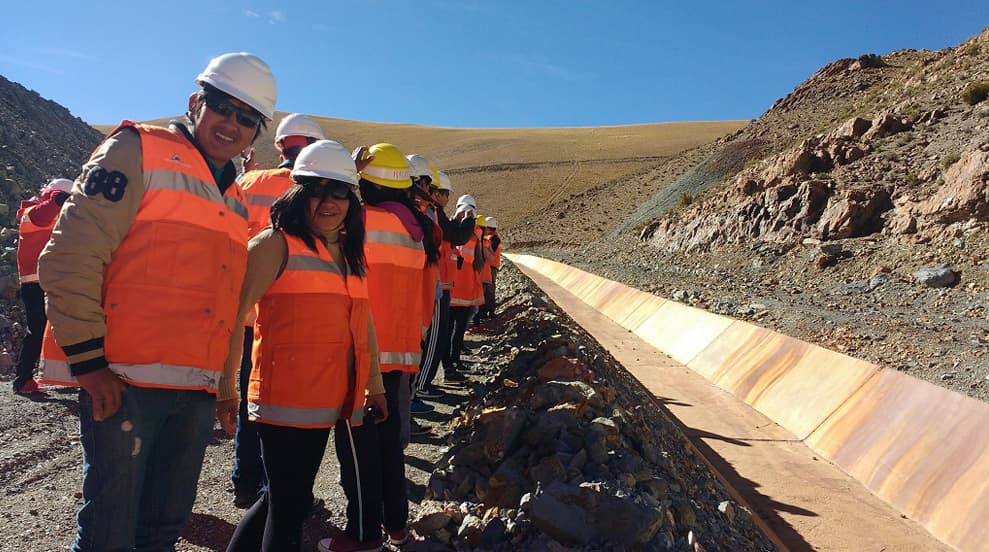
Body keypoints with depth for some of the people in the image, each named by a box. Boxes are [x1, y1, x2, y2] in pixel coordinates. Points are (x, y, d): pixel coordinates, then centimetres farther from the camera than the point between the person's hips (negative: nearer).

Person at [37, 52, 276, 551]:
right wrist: (88, 361, -13)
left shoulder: (237, 201, 18)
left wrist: (226, 383, 19)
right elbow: (70, 257, -10)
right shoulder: (138, 151, -2)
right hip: (124, 383, -6)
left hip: (198, 393, 6)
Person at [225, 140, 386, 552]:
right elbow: (233, 314, -12)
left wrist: (374, 385, 21)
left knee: (281, 498, 19)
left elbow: (363, 323, 20)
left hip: (328, 402, 7)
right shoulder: (276, 244, -7)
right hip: (285, 399, -7)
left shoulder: (349, 255, 15)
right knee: (290, 503, 0)